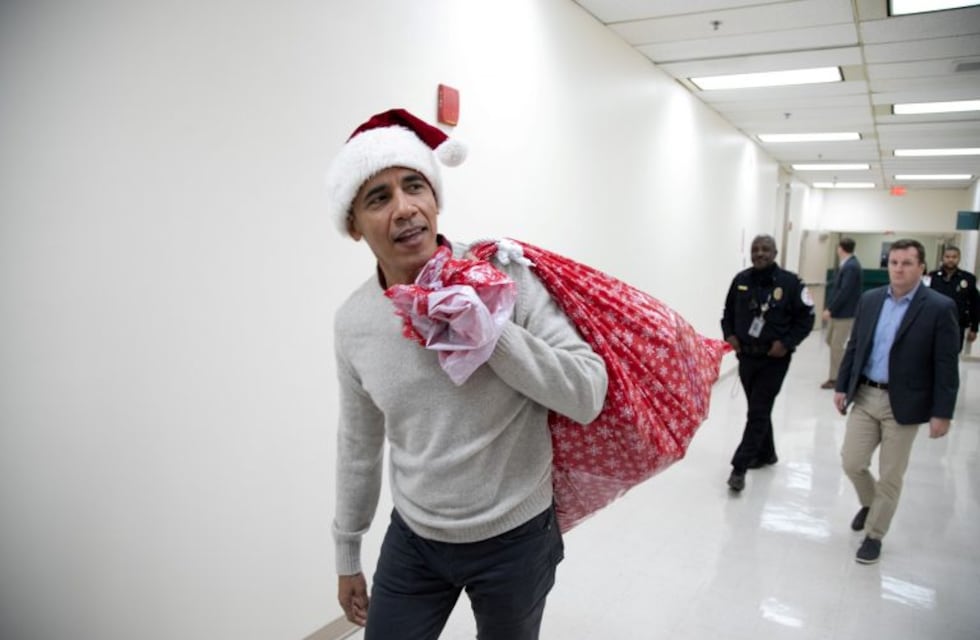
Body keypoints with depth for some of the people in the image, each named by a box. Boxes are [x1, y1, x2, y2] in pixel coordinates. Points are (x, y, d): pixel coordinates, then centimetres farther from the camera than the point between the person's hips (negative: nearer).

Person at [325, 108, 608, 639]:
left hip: (514, 538, -2)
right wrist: (347, 552, 15)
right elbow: (359, 443, 7)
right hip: (412, 538, 3)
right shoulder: (352, 322, -5)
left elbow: (588, 395, -18)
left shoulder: (505, 276, -17)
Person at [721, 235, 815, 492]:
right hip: (745, 356, 5)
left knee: (758, 412, -5)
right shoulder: (741, 280, 2)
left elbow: (806, 318, -5)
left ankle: (739, 466, -3)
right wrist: (729, 335, -3)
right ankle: (766, 453, 38)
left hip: (773, 360, -4)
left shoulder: (790, 282, -9)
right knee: (758, 409, 18)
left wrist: (786, 343, -14)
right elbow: (728, 312, 13)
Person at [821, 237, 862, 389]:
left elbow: (844, 292, -24)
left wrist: (830, 309, -20)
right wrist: (829, 308, 10)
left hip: (845, 313, -9)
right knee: (830, 341, 17)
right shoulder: (845, 265, 9)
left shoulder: (851, 267, -20)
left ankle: (835, 378, 10)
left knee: (836, 346, -1)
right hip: (837, 312, 9)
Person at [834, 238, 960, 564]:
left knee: (890, 476, 6)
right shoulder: (869, 299, 4)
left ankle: (874, 535, 23)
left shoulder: (940, 307, -10)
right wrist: (842, 386, 8)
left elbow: (946, 366, -10)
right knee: (851, 463, 7)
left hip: (904, 403, -4)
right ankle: (870, 503, 38)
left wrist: (942, 413, -11)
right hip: (865, 396, 4)